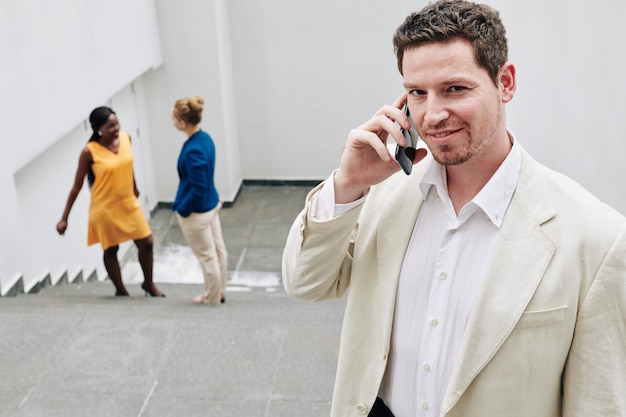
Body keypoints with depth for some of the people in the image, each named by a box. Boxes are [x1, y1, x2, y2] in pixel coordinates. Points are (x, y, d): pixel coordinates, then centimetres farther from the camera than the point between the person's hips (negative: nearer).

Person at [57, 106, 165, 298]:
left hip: (129, 203, 5)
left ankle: (149, 284, 29)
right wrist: (64, 218, -10)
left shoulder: (125, 138, -7)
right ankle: (121, 291, 29)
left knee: (146, 243, 7)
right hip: (105, 208, -4)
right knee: (111, 249, 10)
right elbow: (77, 186, -12)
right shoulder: (89, 151, -19)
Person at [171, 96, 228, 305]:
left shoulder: (192, 151, -30)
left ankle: (212, 297, 28)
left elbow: (198, 189, -26)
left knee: (206, 256, 9)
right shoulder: (205, 138, -2)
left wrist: (182, 210, -13)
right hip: (211, 204, 9)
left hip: (196, 212, -9)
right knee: (218, 250, 20)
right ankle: (219, 292, 37)